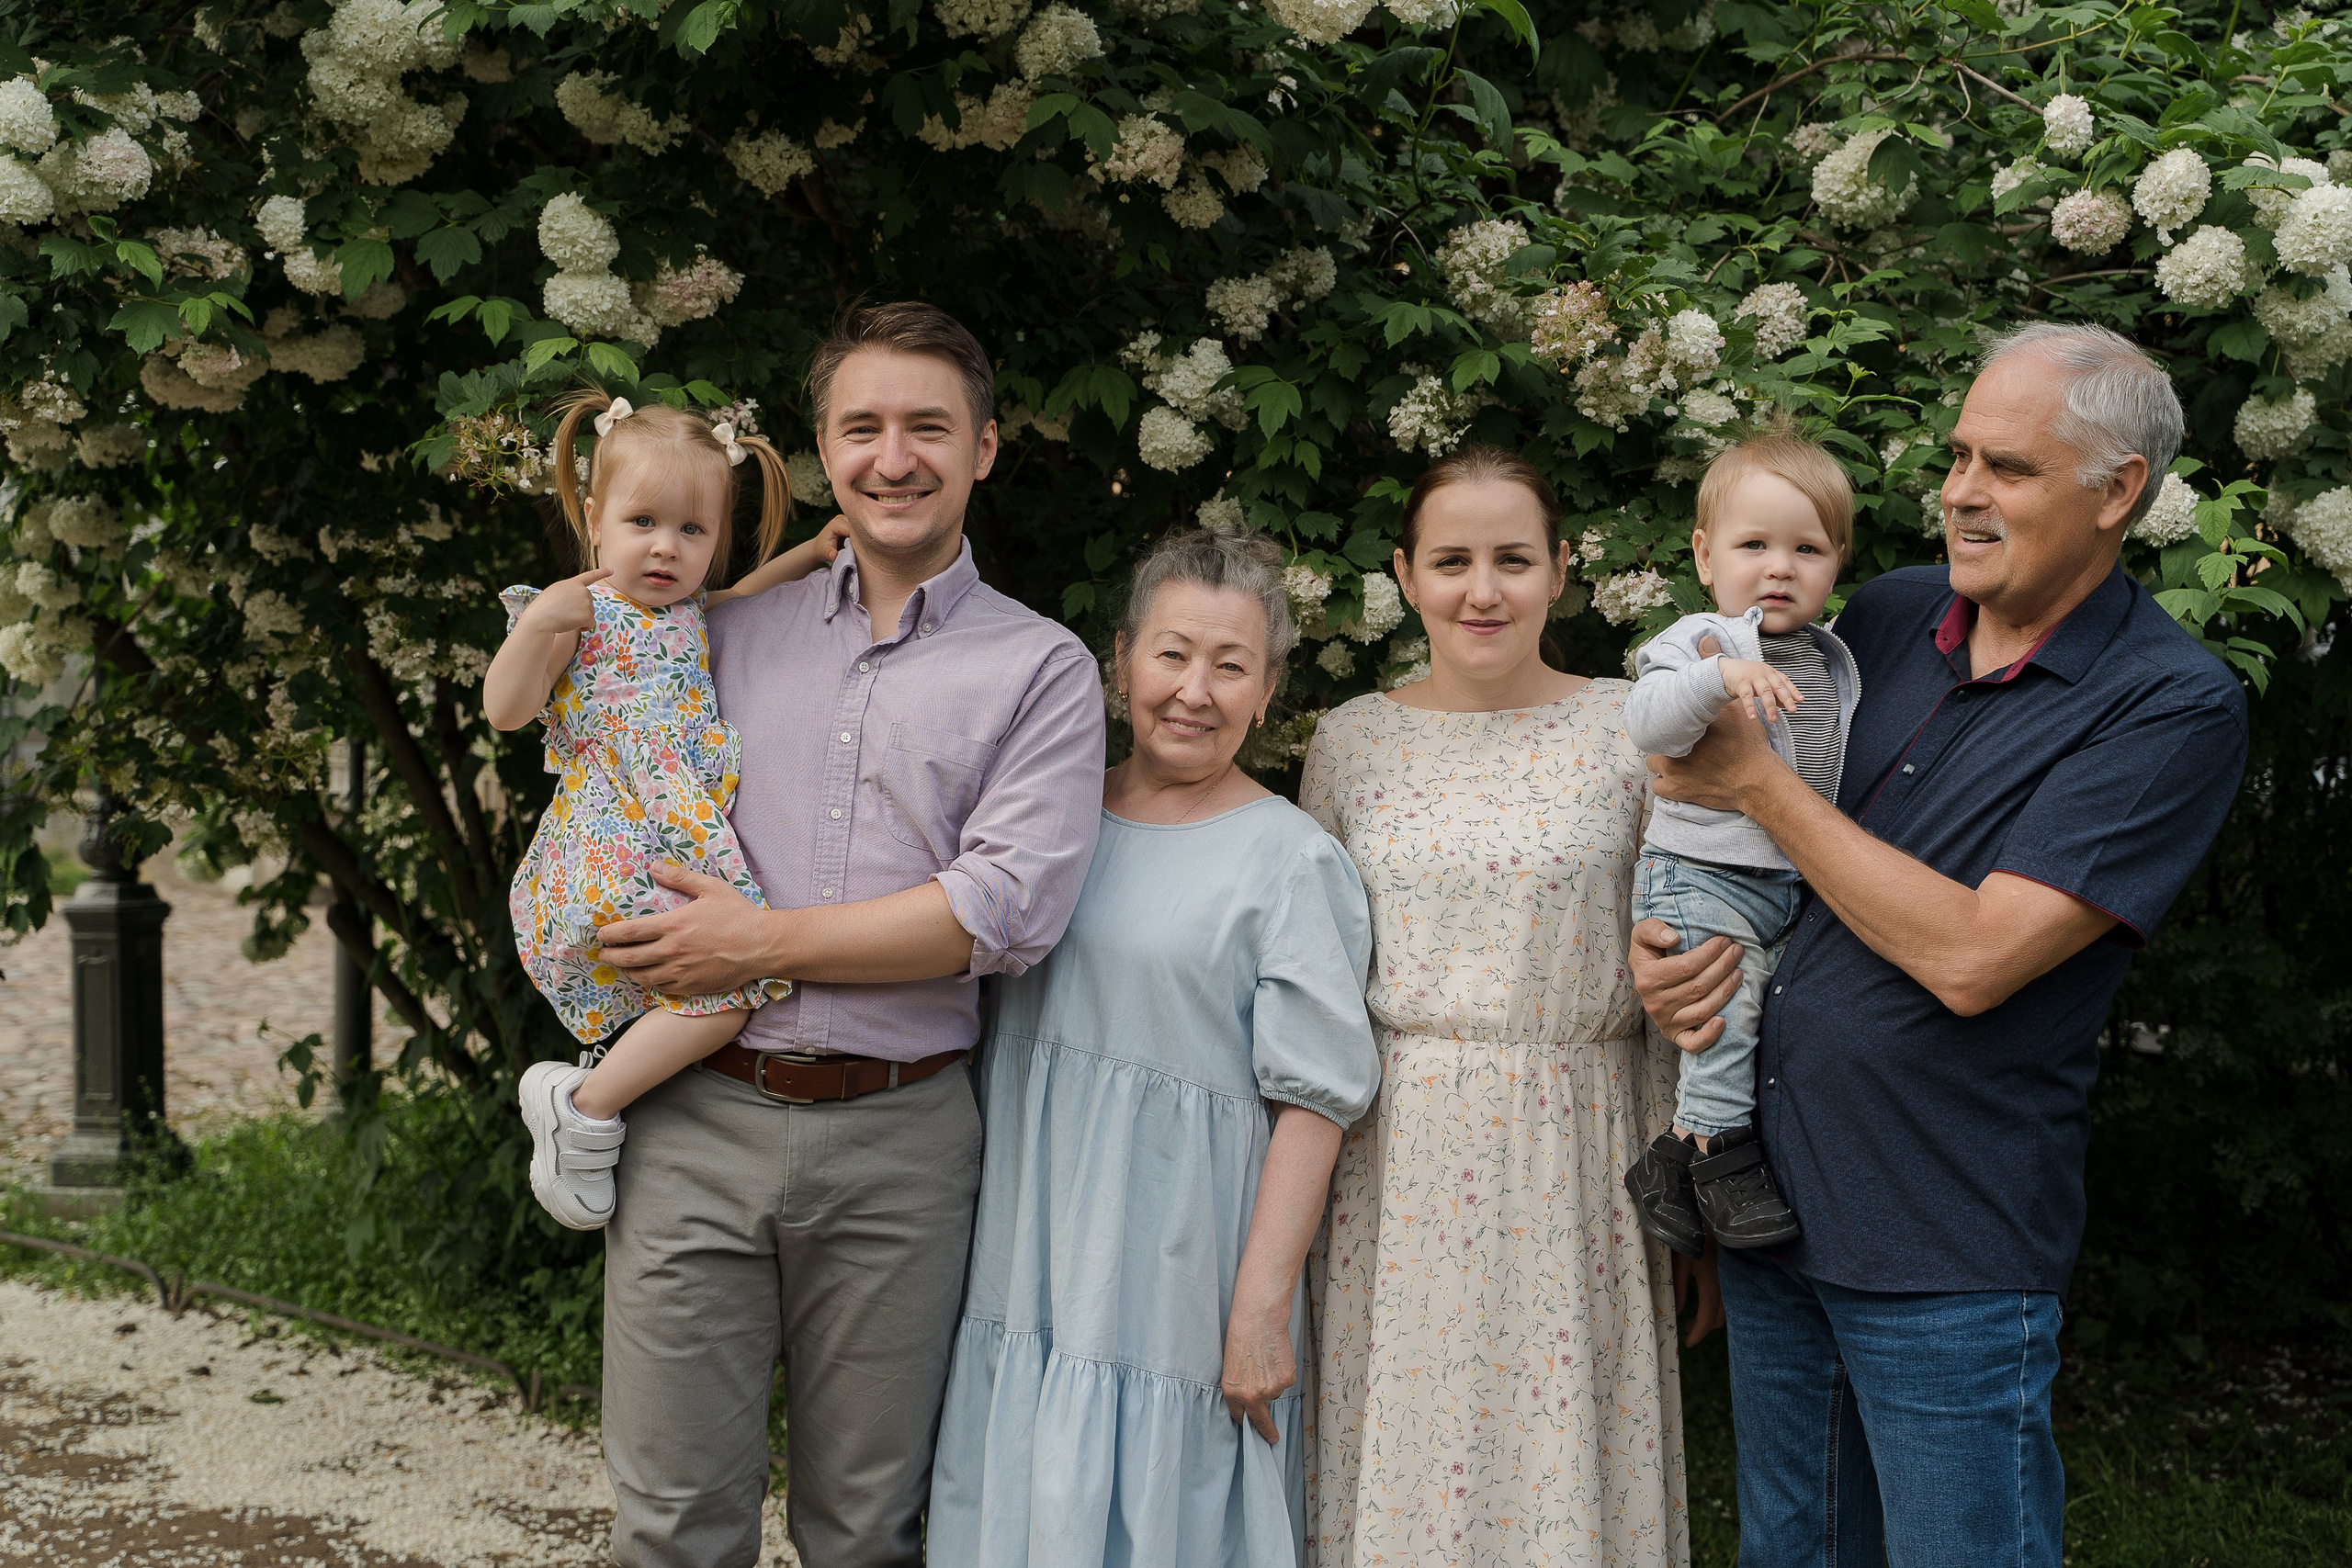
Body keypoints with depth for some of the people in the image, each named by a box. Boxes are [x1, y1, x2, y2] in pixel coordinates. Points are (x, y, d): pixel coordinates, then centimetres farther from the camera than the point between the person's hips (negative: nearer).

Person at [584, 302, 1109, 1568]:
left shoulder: (1041, 670, 3)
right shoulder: (730, 632, 13)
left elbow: (1007, 908, -10)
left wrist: (763, 944, -11)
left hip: (898, 1138, -2)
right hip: (698, 1118, 2)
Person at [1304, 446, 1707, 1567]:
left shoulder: (1630, 732, -1)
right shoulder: (1353, 738, 5)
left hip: (1570, 1169, -1)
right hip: (1394, 1169, 2)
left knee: (1555, 1469, 6)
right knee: (1396, 1456, 8)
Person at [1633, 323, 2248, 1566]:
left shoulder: (2173, 706, -13)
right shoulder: (1887, 616, 5)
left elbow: (1973, 957, -22)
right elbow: (1701, 806, 17)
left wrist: (1760, 784, -15)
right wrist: (1653, 938, -5)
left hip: (1948, 1256, -6)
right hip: (1767, 1191, 6)